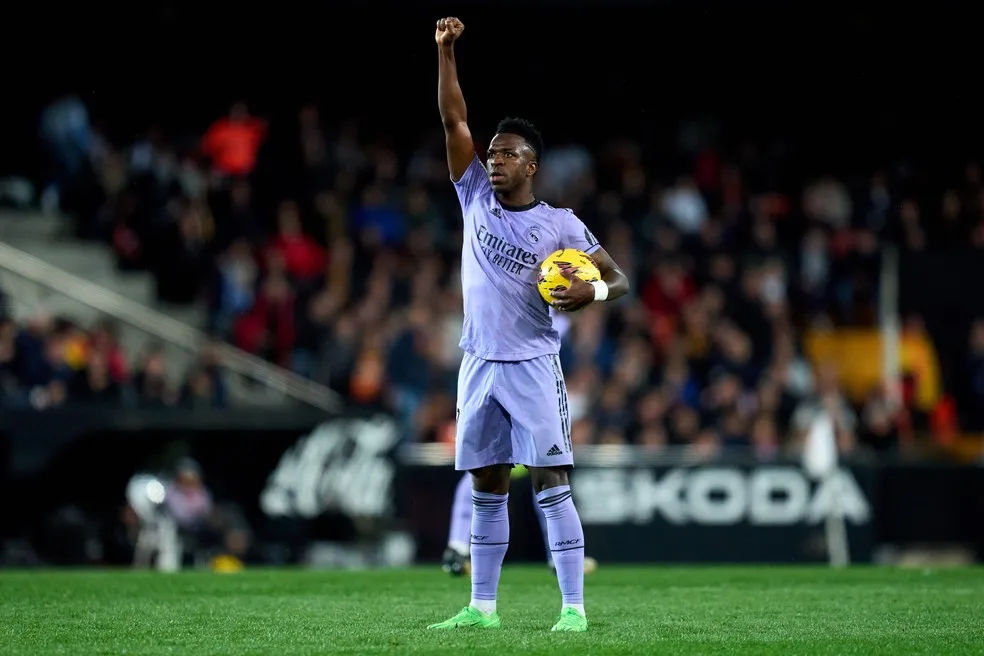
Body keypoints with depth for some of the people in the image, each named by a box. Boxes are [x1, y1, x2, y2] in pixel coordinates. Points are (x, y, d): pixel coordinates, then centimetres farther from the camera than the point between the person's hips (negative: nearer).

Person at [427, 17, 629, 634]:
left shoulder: (560, 224, -1)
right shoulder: (476, 200, 8)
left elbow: (619, 278, 1)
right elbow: (455, 120, 4)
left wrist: (593, 290, -21)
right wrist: (446, 52, -4)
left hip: (533, 366, -4)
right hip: (479, 364, 4)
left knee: (551, 484, -9)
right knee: (486, 489, 8)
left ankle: (574, 606, -10)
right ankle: (482, 606, 13)